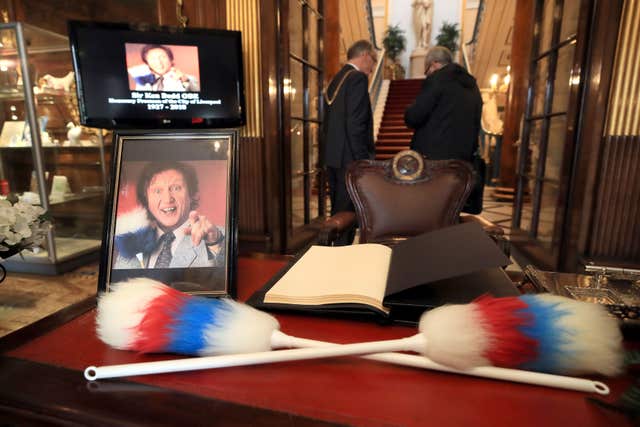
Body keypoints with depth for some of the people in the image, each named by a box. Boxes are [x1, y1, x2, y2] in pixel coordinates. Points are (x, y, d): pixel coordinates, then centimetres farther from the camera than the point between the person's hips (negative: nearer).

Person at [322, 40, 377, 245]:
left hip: (333, 158, 9)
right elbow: (355, 124, -19)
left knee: (337, 212, 16)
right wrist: (363, 159, -16)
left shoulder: (335, 80, 17)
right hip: (349, 158, -9)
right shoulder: (358, 78, -9)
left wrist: (331, 154, 19)